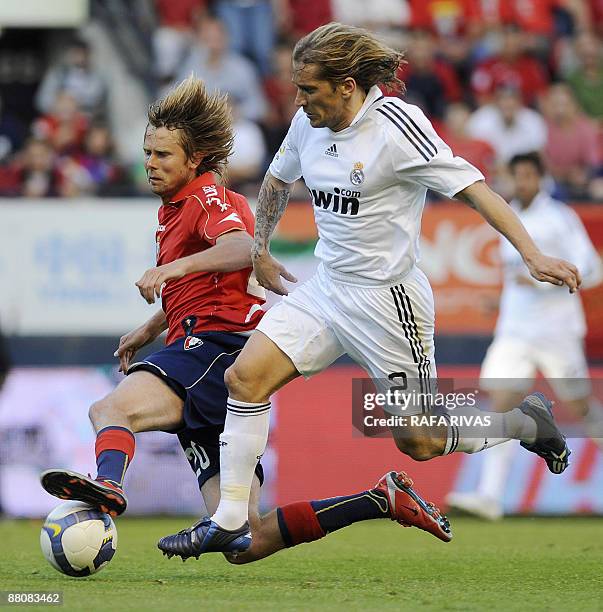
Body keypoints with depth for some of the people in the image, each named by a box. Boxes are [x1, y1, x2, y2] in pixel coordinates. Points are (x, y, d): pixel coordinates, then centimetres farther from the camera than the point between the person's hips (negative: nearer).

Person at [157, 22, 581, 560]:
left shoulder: (396, 125, -20)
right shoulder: (309, 123, 1)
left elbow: (472, 187, -22)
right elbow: (277, 180, 23)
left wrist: (532, 255, -30)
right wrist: (261, 250, 26)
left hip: (387, 300, -6)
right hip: (327, 289, 6)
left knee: (419, 442, 3)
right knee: (245, 376, -11)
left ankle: (528, 422, 29)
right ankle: (229, 522, -4)